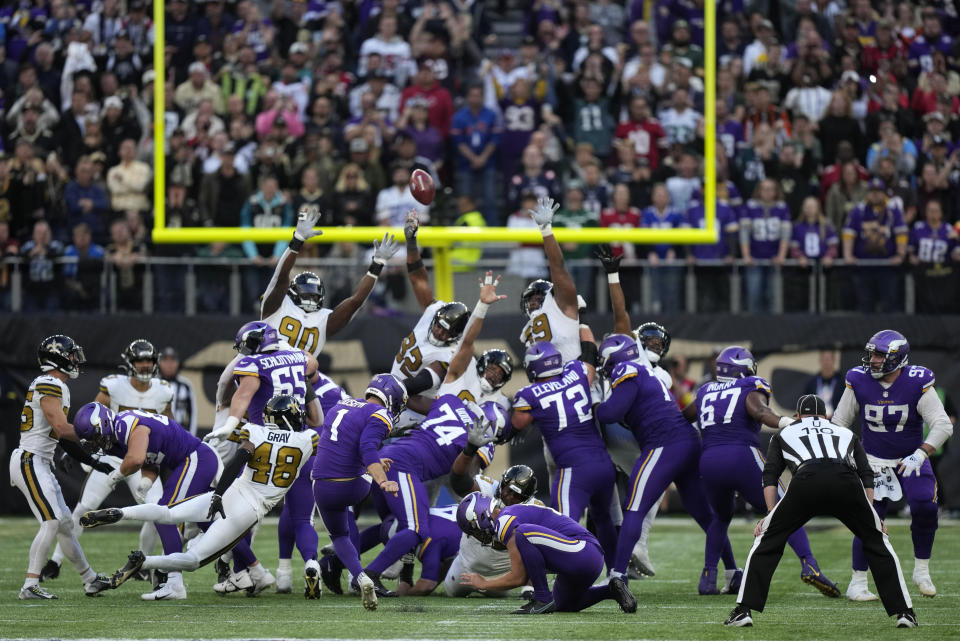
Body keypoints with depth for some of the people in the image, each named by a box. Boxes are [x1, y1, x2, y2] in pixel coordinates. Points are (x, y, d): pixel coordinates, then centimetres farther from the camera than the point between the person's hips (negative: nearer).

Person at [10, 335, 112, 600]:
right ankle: (30, 585, -15)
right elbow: (61, 429, -22)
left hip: (40, 464, 10)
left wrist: (93, 462, 18)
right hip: (30, 461, -10)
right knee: (51, 523, -15)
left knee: (65, 523, 14)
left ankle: (90, 580, 20)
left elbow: (63, 438, 19)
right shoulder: (50, 386, -14)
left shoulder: (52, 385, 17)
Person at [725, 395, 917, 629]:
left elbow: (770, 476, 22)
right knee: (877, 542, 19)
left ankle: (744, 611, 5)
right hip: (847, 480, 1)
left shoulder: (785, 433, 35)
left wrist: (771, 514, 18)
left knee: (767, 541, 15)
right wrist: (871, 515, 24)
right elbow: (867, 475, 27)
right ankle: (903, 612, 12)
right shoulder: (846, 433, 38)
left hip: (806, 480, -1)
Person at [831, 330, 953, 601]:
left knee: (924, 508, -21)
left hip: (911, 459, 0)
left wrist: (919, 455, -29)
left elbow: (942, 425, -18)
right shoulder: (859, 381, -11)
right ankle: (857, 584, 2)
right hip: (875, 462, 0)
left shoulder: (917, 384, -17)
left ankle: (921, 571, 0)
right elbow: (840, 422, 3)